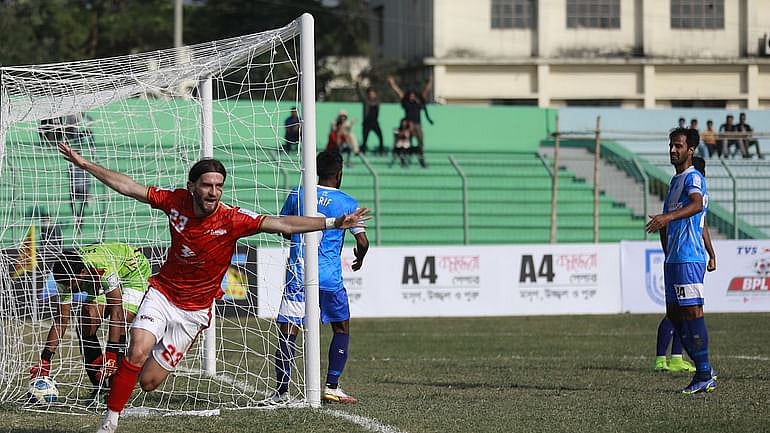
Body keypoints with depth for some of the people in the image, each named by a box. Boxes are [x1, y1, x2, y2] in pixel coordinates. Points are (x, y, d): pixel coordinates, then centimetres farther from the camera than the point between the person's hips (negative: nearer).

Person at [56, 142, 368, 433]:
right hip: (162, 292, 1)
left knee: (148, 381, -2)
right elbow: (128, 187, -2)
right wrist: (83, 163, -2)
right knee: (137, 353, -23)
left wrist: (333, 223, -34)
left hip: (194, 310, -1)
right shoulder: (176, 201, -12)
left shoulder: (231, 220, -19)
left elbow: (281, 224, -25)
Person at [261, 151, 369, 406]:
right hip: (330, 277, -1)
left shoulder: (297, 195, 5)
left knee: (288, 332, -3)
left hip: (297, 274, 1)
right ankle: (332, 387, 11)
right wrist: (359, 258, 21)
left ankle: (282, 392, -13)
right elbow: (362, 242, -1)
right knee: (341, 328, 17)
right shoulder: (347, 203, 0)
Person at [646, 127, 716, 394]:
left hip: (689, 258, -10)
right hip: (673, 259, 10)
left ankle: (705, 376, -10)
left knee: (692, 311, -11)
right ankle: (702, 371, 14)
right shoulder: (675, 180, 21)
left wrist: (668, 217, -44)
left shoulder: (693, 178, -9)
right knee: (673, 313, 9)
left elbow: (696, 204, -31)